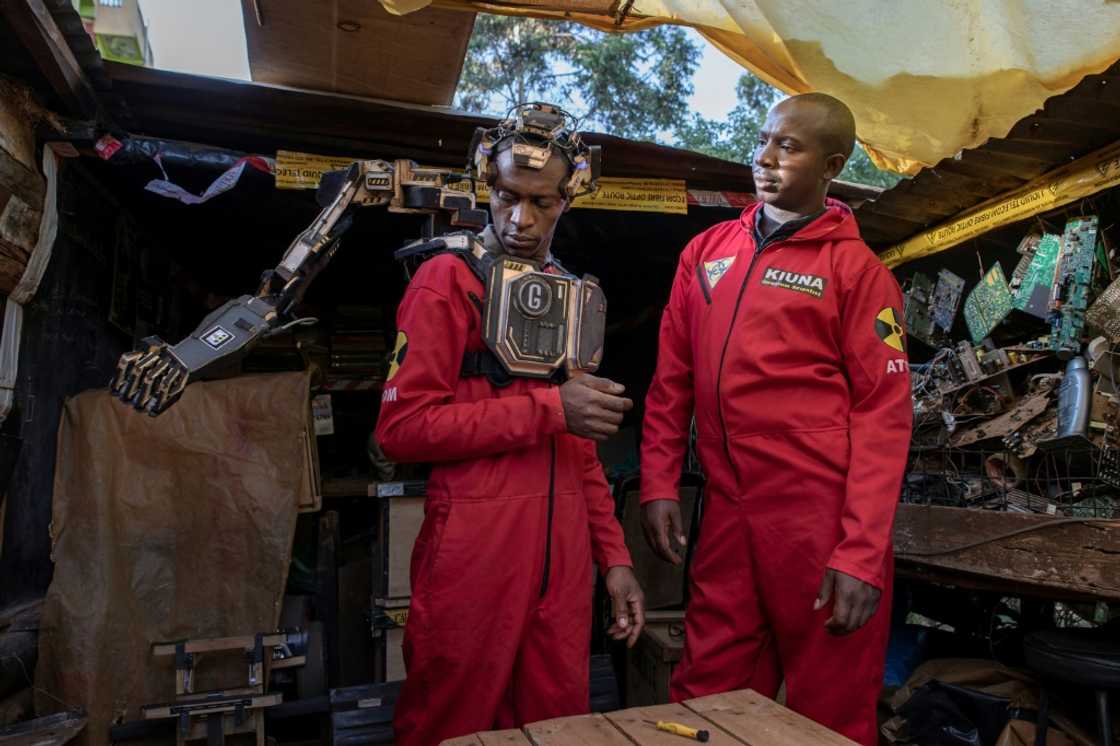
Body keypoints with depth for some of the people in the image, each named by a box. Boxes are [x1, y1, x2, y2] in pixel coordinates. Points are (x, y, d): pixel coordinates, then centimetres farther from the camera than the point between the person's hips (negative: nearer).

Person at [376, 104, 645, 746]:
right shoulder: (448, 280, -4)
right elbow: (403, 427, -13)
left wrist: (613, 555, 12)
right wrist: (549, 409, -14)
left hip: (563, 558, 6)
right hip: (474, 553, -5)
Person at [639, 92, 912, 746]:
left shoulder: (857, 268, -2)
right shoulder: (706, 252, 10)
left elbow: (884, 414, -7)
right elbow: (672, 380, 11)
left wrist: (863, 553, -14)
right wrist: (659, 485, 4)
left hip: (822, 519, -3)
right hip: (726, 515, 4)